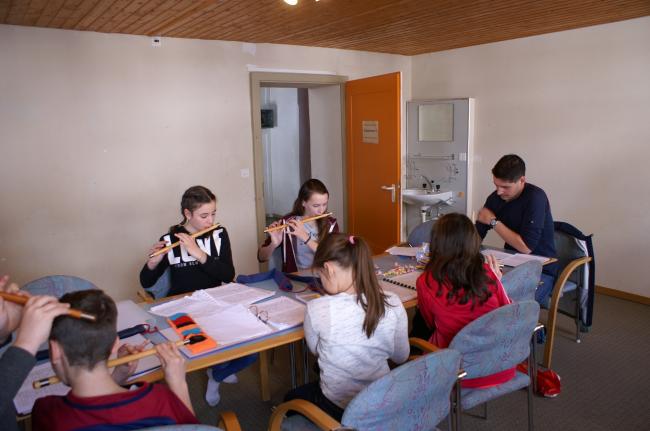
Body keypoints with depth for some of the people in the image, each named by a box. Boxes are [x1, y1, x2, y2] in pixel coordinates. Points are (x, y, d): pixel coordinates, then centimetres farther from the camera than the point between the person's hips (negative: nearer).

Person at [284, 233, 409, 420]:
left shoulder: (317, 309, -26)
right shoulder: (393, 305, -18)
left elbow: (315, 350, -4)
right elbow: (401, 357, -1)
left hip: (338, 407, -4)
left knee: (291, 398, 30)